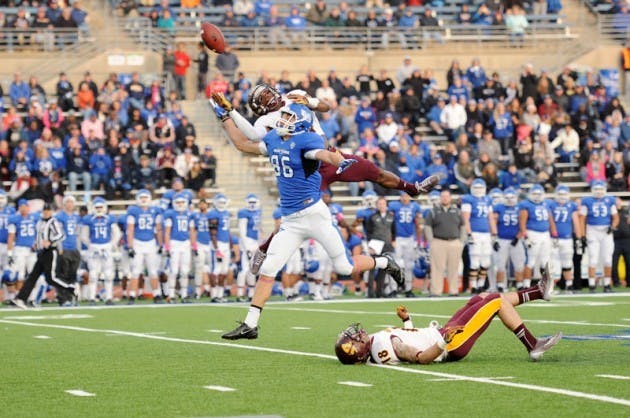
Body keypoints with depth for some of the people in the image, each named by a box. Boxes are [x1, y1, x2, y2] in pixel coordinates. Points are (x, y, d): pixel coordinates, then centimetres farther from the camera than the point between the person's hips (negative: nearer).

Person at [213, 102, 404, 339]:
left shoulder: (306, 141, -13)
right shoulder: (273, 140, 10)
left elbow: (325, 155, -33)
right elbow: (243, 145, 25)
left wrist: (341, 162, -55)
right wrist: (225, 117, 26)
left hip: (314, 213, -7)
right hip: (290, 221, 7)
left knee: (344, 267, 2)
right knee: (267, 269, -1)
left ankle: (384, 263, 30)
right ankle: (250, 325, 2)